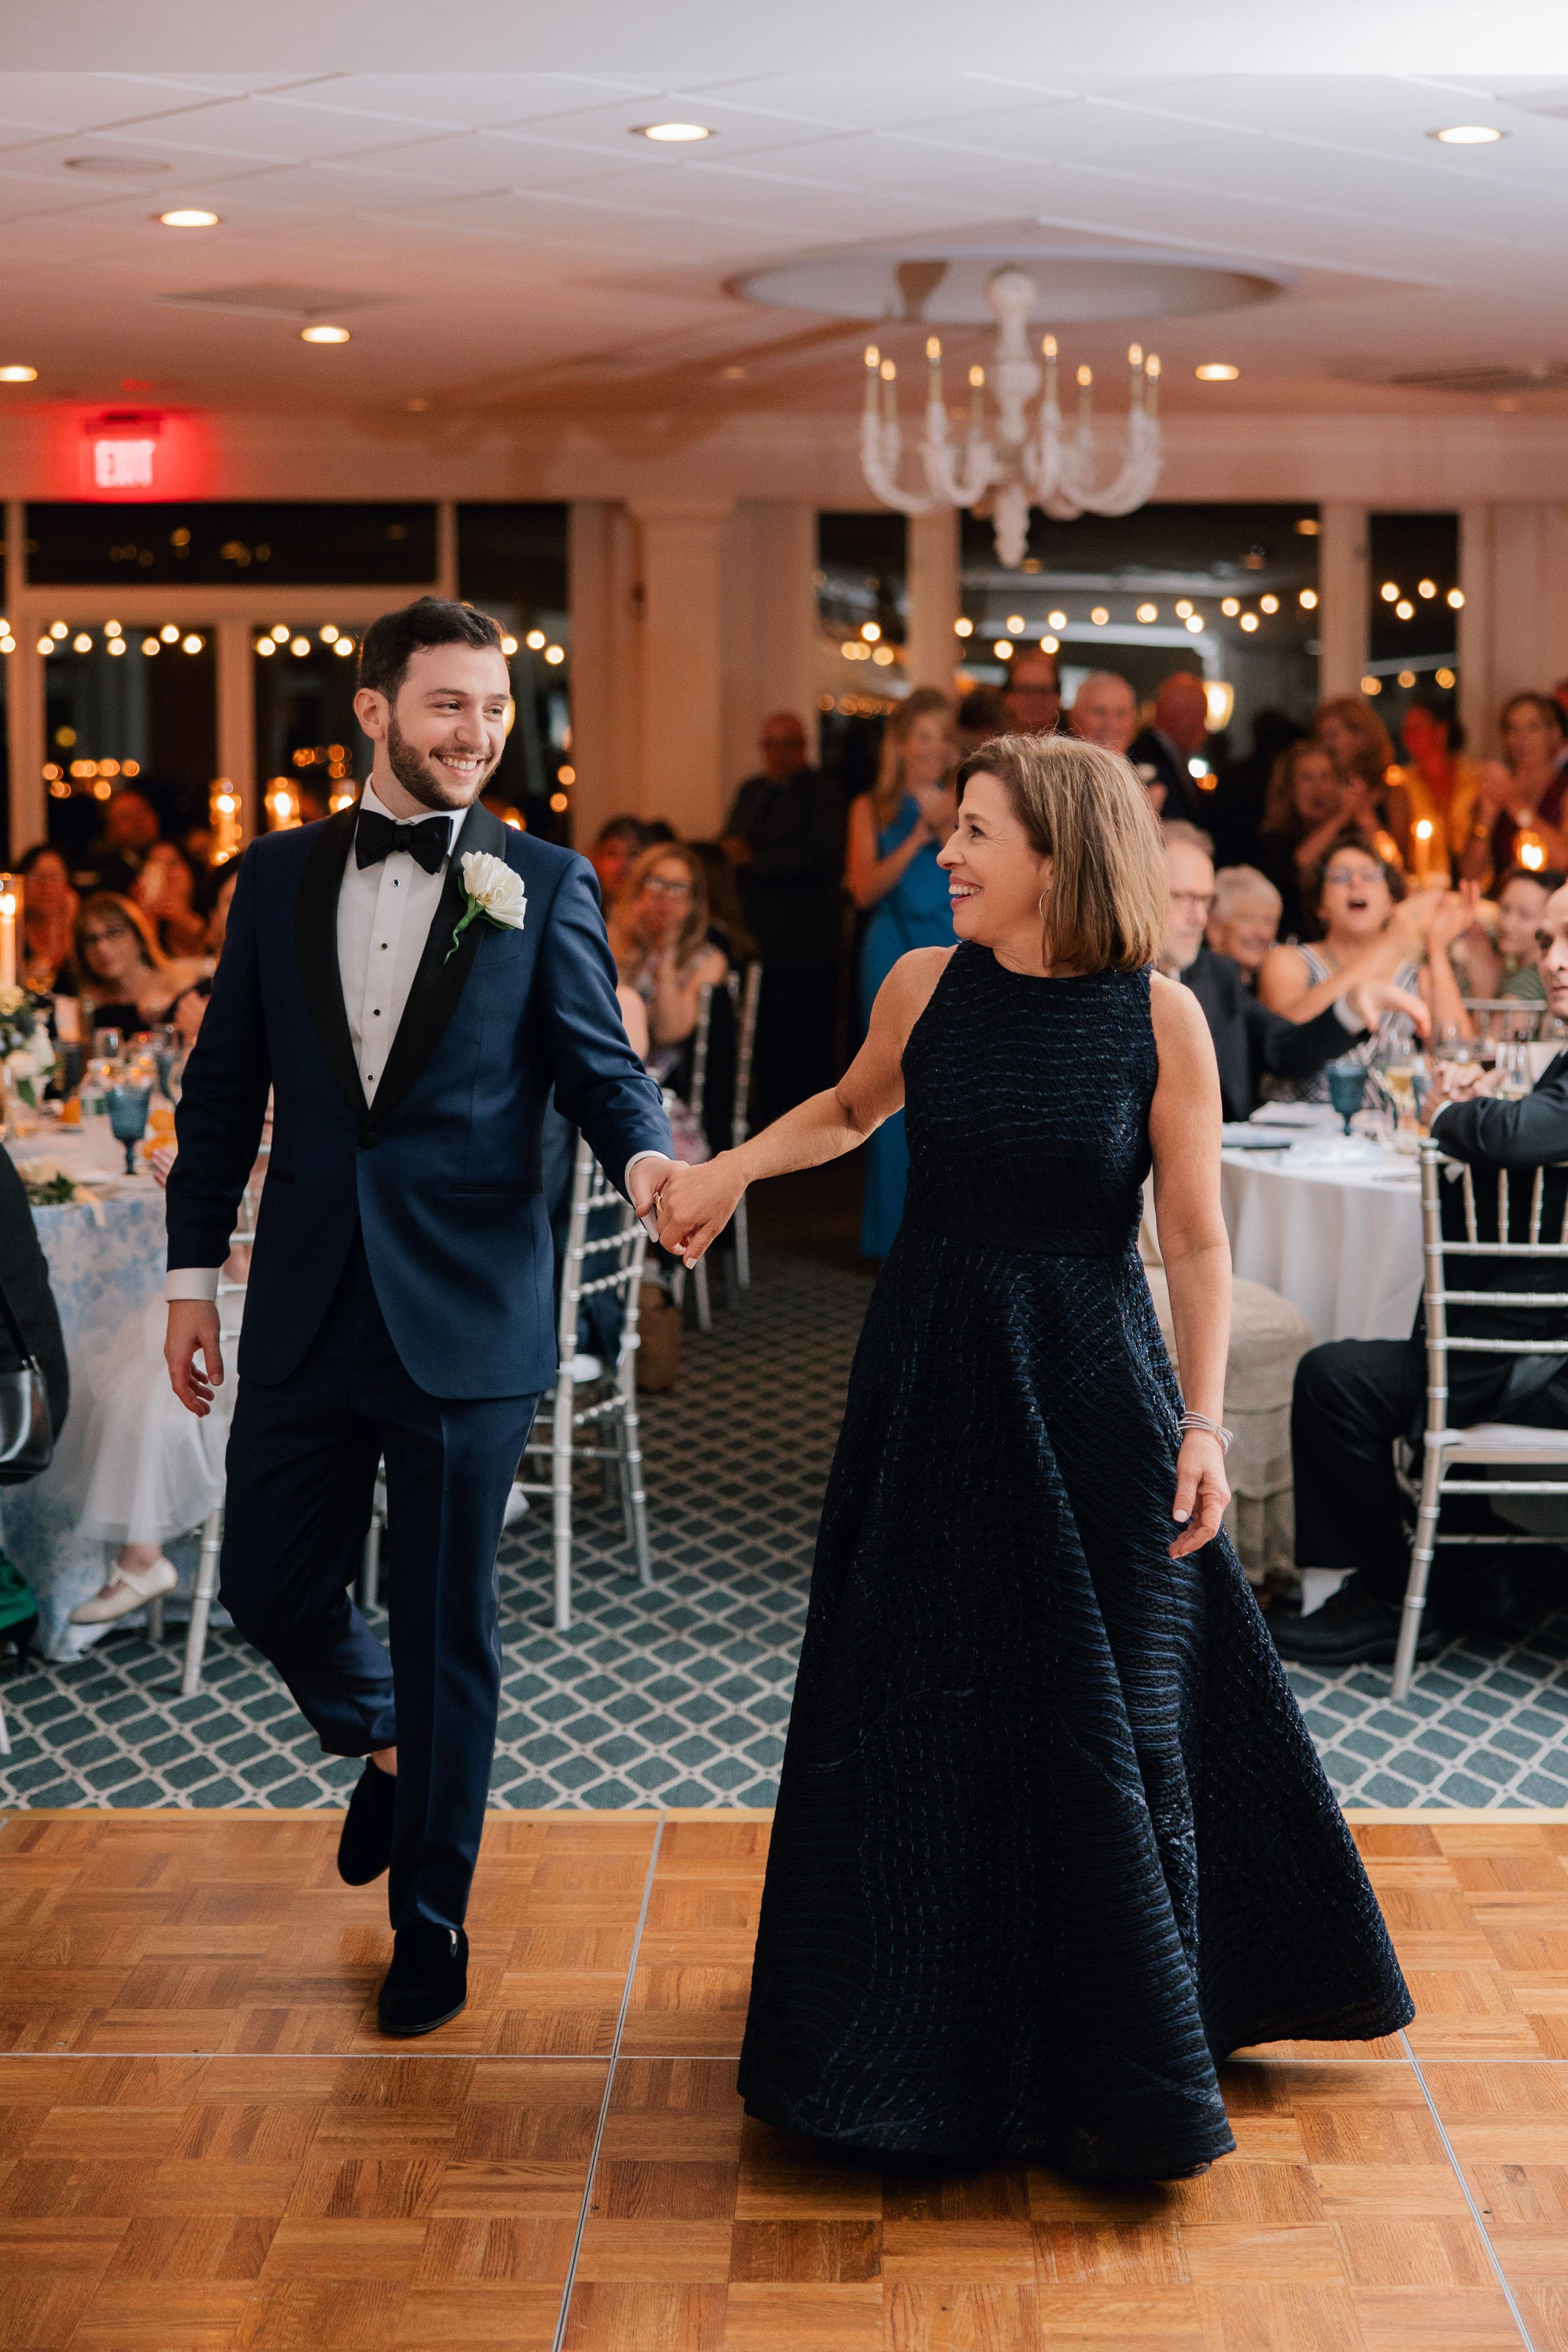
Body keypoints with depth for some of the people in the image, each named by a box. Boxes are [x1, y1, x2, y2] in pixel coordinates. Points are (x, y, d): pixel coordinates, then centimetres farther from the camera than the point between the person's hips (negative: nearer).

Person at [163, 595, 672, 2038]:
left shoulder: (544, 886, -1)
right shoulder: (280, 875, 6)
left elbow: (599, 1065, -4)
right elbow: (226, 1085, 10)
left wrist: (645, 1155, -26)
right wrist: (195, 1271, 8)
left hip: (464, 1315, -3)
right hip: (308, 1310, 3)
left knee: (447, 1632, 5)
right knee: (270, 1587, 11)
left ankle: (431, 1923, 23)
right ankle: (384, 1743, 44)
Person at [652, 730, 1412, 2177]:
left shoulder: (1158, 1020, -9)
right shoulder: (925, 987, -1)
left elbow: (1198, 1242, -6)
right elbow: (854, 1108, 21)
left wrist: (1203, 1426, -12)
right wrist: (728, 1171, 8)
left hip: (1093, 1399, -3)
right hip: (932, 1389, 3)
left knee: (1105, 1726, 3)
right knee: (918, 1715, 10)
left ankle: (1122, 2070, 21)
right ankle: (939, 2038, 31)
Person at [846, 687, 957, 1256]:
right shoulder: (873, 809, 8)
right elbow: (865, 888, -2)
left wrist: (949, 831, -12)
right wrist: (918, 838, -10)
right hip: (894, 954, 0)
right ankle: (895, 1229, 6)